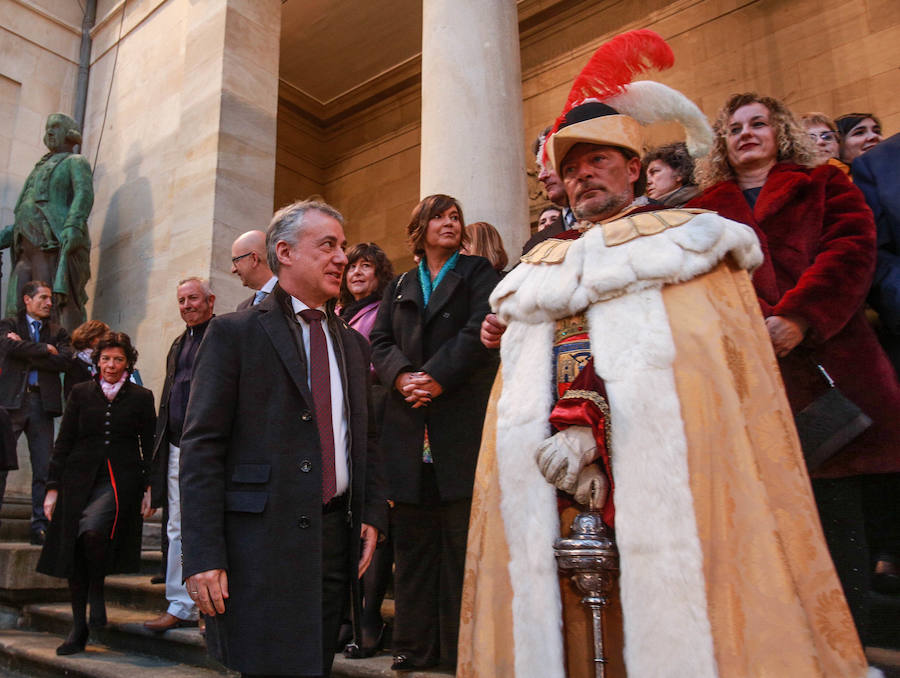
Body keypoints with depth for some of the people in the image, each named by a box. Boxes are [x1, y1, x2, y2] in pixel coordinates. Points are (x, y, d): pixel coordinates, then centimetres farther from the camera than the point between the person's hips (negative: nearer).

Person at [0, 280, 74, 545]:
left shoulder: (58, 332, 16)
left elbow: (65, 361, -1)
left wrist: (27, 352, -5)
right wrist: (45, 349, -3)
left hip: (43, 403, 2)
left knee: (44, 468, 1)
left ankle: (40, 526, 7)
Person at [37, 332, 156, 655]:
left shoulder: (141, 397, 5)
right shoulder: (80, 393, 8)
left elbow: (149, 447, 6)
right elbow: (63, 443, 9)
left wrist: (149, 490, -1)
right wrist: (53, 488, 4)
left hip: (121, 479, -3)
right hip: (80, 479, 3)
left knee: (93, 529, -28)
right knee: (74, 549, 4)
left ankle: (97, 591, 0)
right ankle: (78, 628, 20)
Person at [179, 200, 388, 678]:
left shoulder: (353, 342, 14)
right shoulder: (235, 332, -3)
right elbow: (201, 449, -8)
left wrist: (372, 514, 6)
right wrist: (203, 557, -14)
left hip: (336, 536, 6)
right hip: (262, 538, -5)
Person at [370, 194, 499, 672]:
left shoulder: (478, 272, 11)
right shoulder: (399, 287, 21)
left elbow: (480, 331, -4)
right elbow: (380, 342, 11)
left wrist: (438, 377, -14)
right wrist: (401, 376, -9)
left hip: (462, 417, -3)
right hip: (409, 424, 4)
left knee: (461, 538, -2)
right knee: (413, 538, 7)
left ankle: (463, 647, 9)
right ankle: (415, 645, 17)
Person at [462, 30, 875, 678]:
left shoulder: (690, 243, 11)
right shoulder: (543, 266, 22)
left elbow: (705, 371, -2)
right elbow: (520, 392, 13)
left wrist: (591, 429, -14)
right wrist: (567, 434, -8)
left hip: (658, 478, -3)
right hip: (558, 492, 4)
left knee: (664, 623, -6)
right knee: (566, 619, 3)